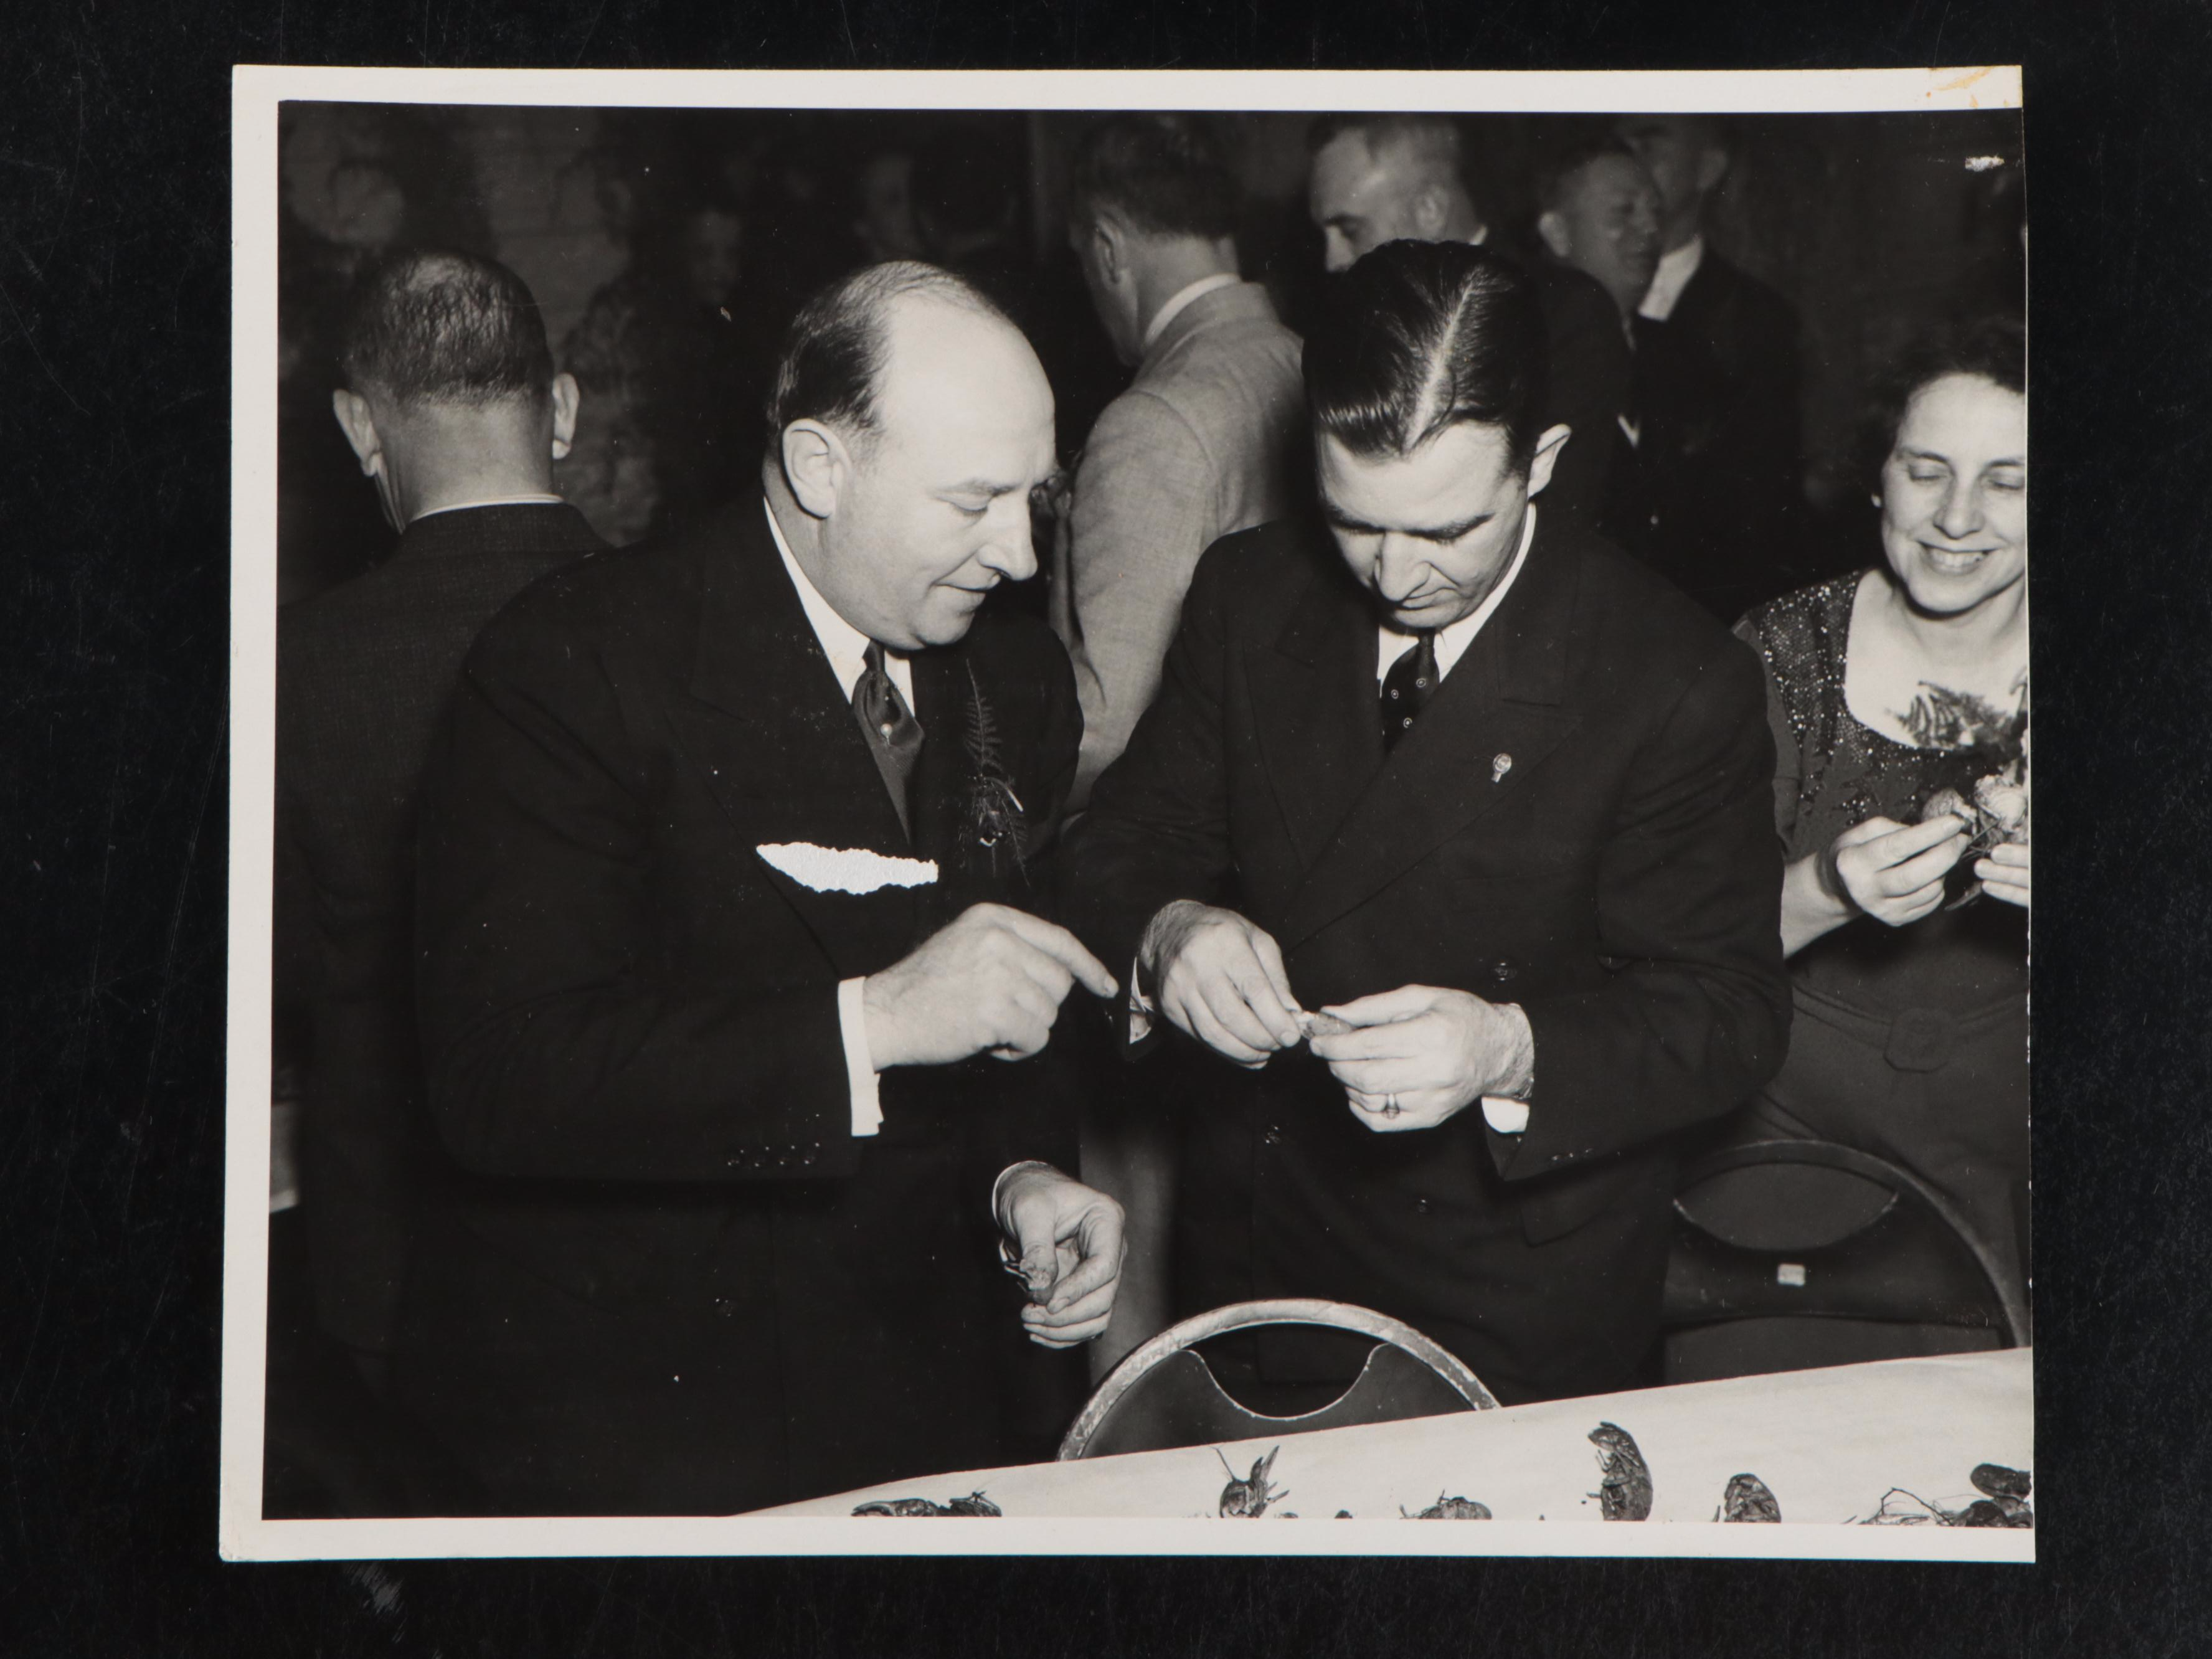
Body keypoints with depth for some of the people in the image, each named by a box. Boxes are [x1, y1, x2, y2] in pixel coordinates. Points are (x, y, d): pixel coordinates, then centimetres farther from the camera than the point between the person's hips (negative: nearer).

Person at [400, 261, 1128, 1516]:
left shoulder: (1019, 682, 8)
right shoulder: (575, 664, -14)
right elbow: (501, 1081, -25)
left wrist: (1022, 1176, -3)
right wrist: (867, 1023, -31)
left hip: (936, 1390, 6)